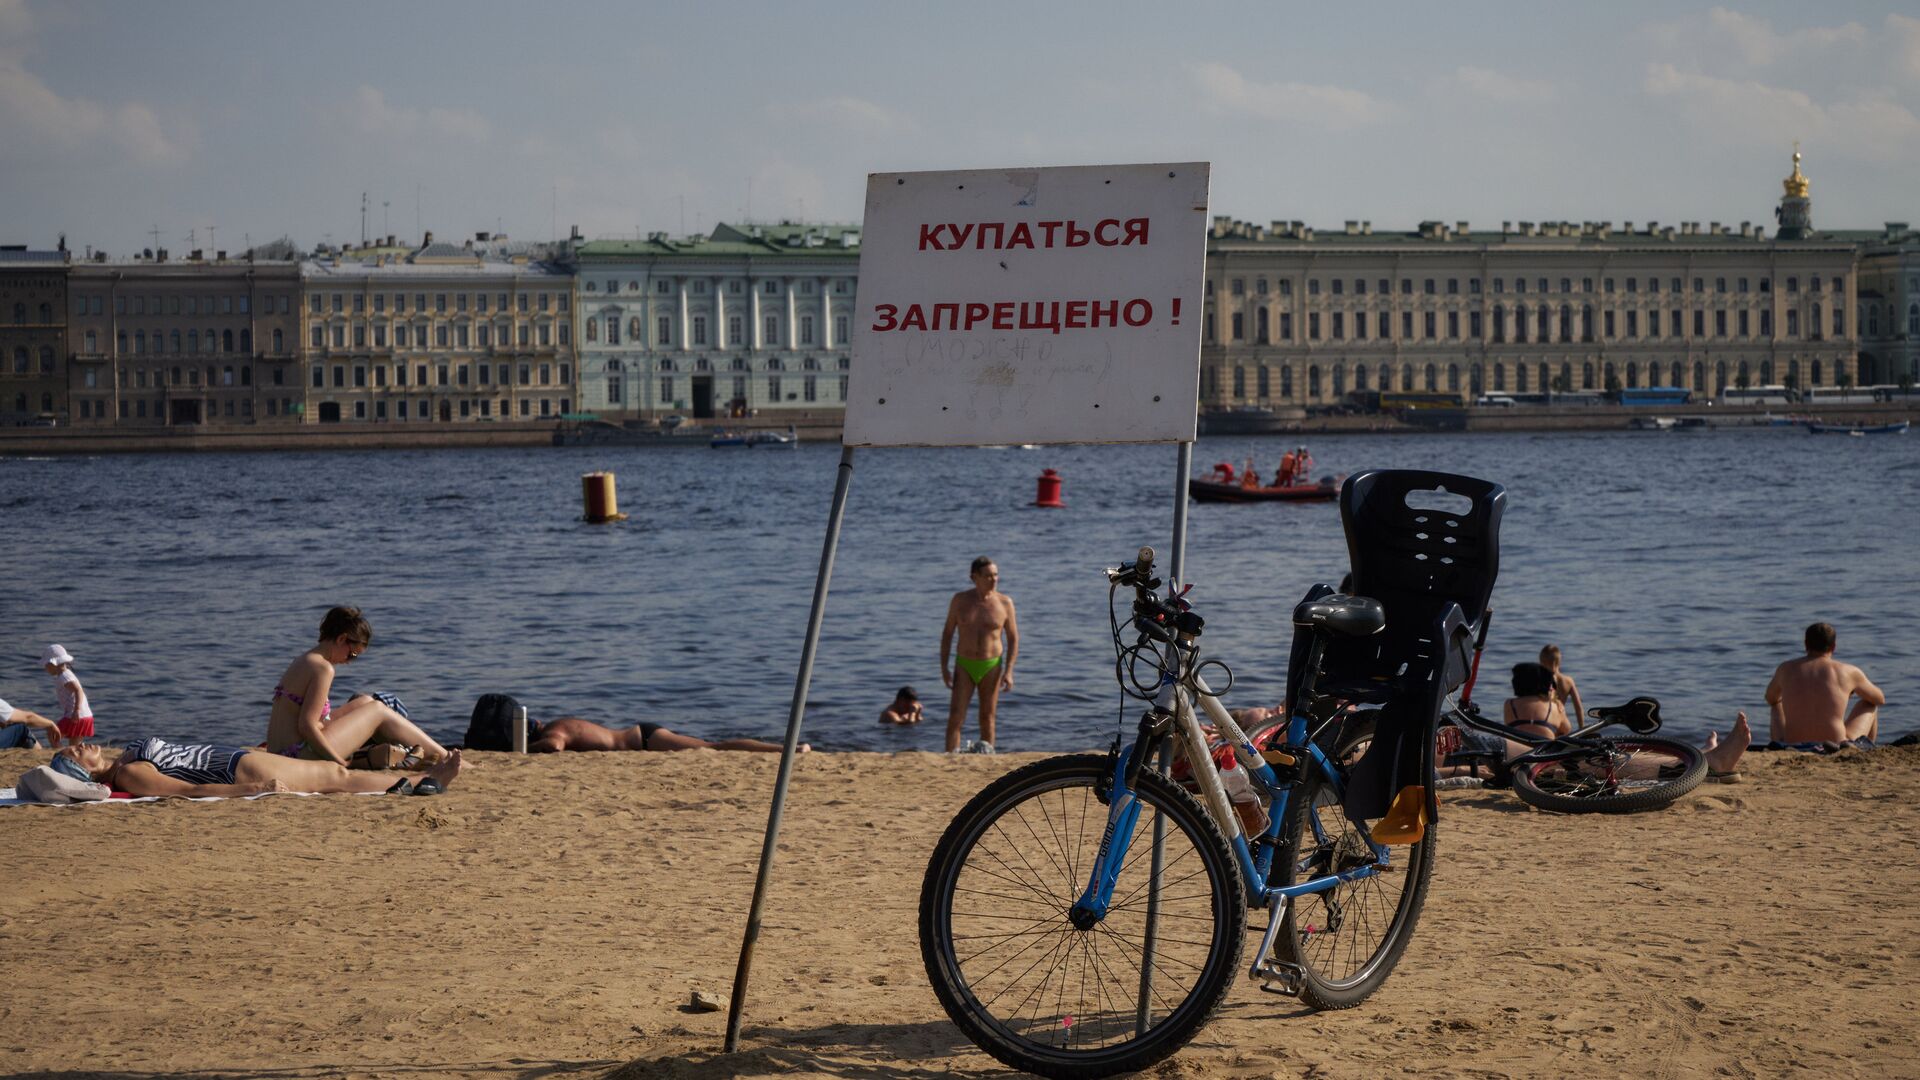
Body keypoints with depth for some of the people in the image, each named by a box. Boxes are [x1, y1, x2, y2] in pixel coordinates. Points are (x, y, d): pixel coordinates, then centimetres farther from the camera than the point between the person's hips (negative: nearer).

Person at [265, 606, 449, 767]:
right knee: (378, 710, 5)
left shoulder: (306, 661, 15)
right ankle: (442, 757, 11)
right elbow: (306, 726, -21)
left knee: (365, 702, 21)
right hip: (303, 756, -9)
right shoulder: (322, 668, -16)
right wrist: (340, 763, -14)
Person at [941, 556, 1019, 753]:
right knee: (955, 716, -9)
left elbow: (1013, 638, 1)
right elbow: (947, 633, 6)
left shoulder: (1005, 602, -3)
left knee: (987, 717, 6)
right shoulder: (960, 600, -1)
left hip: (991, 666, 0)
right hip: (964, 665, 0)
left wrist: (1008, 671, -7)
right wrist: (944, 667, 0)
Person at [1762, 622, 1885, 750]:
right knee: (1868, 705, 26)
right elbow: (1880, 699, 18)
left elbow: (1771, 699, 26)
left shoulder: (1785, 669, 3)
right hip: (1837, 747, -2)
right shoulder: (1849, 672, -2)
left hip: (1793, 747, 2)